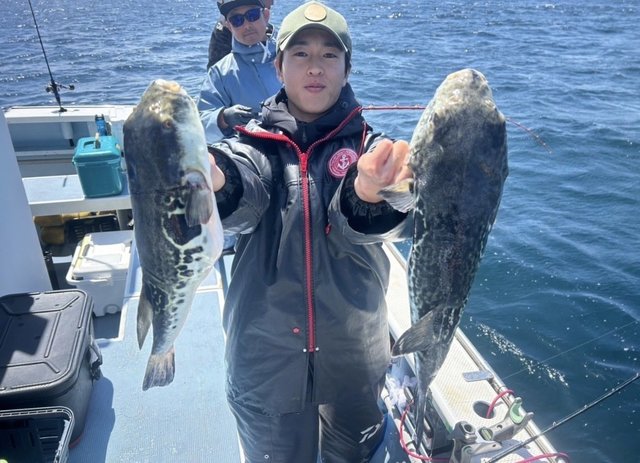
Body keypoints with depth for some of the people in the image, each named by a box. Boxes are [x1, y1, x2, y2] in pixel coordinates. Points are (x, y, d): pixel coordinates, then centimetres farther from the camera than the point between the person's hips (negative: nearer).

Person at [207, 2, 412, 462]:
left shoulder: (368, 145, -6)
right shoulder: (256, 143, -5)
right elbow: (240, 202, -27)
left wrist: (371, 195, -48)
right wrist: (214, 180, -50)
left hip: (353, 351, 1)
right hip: (265, 353, 0)